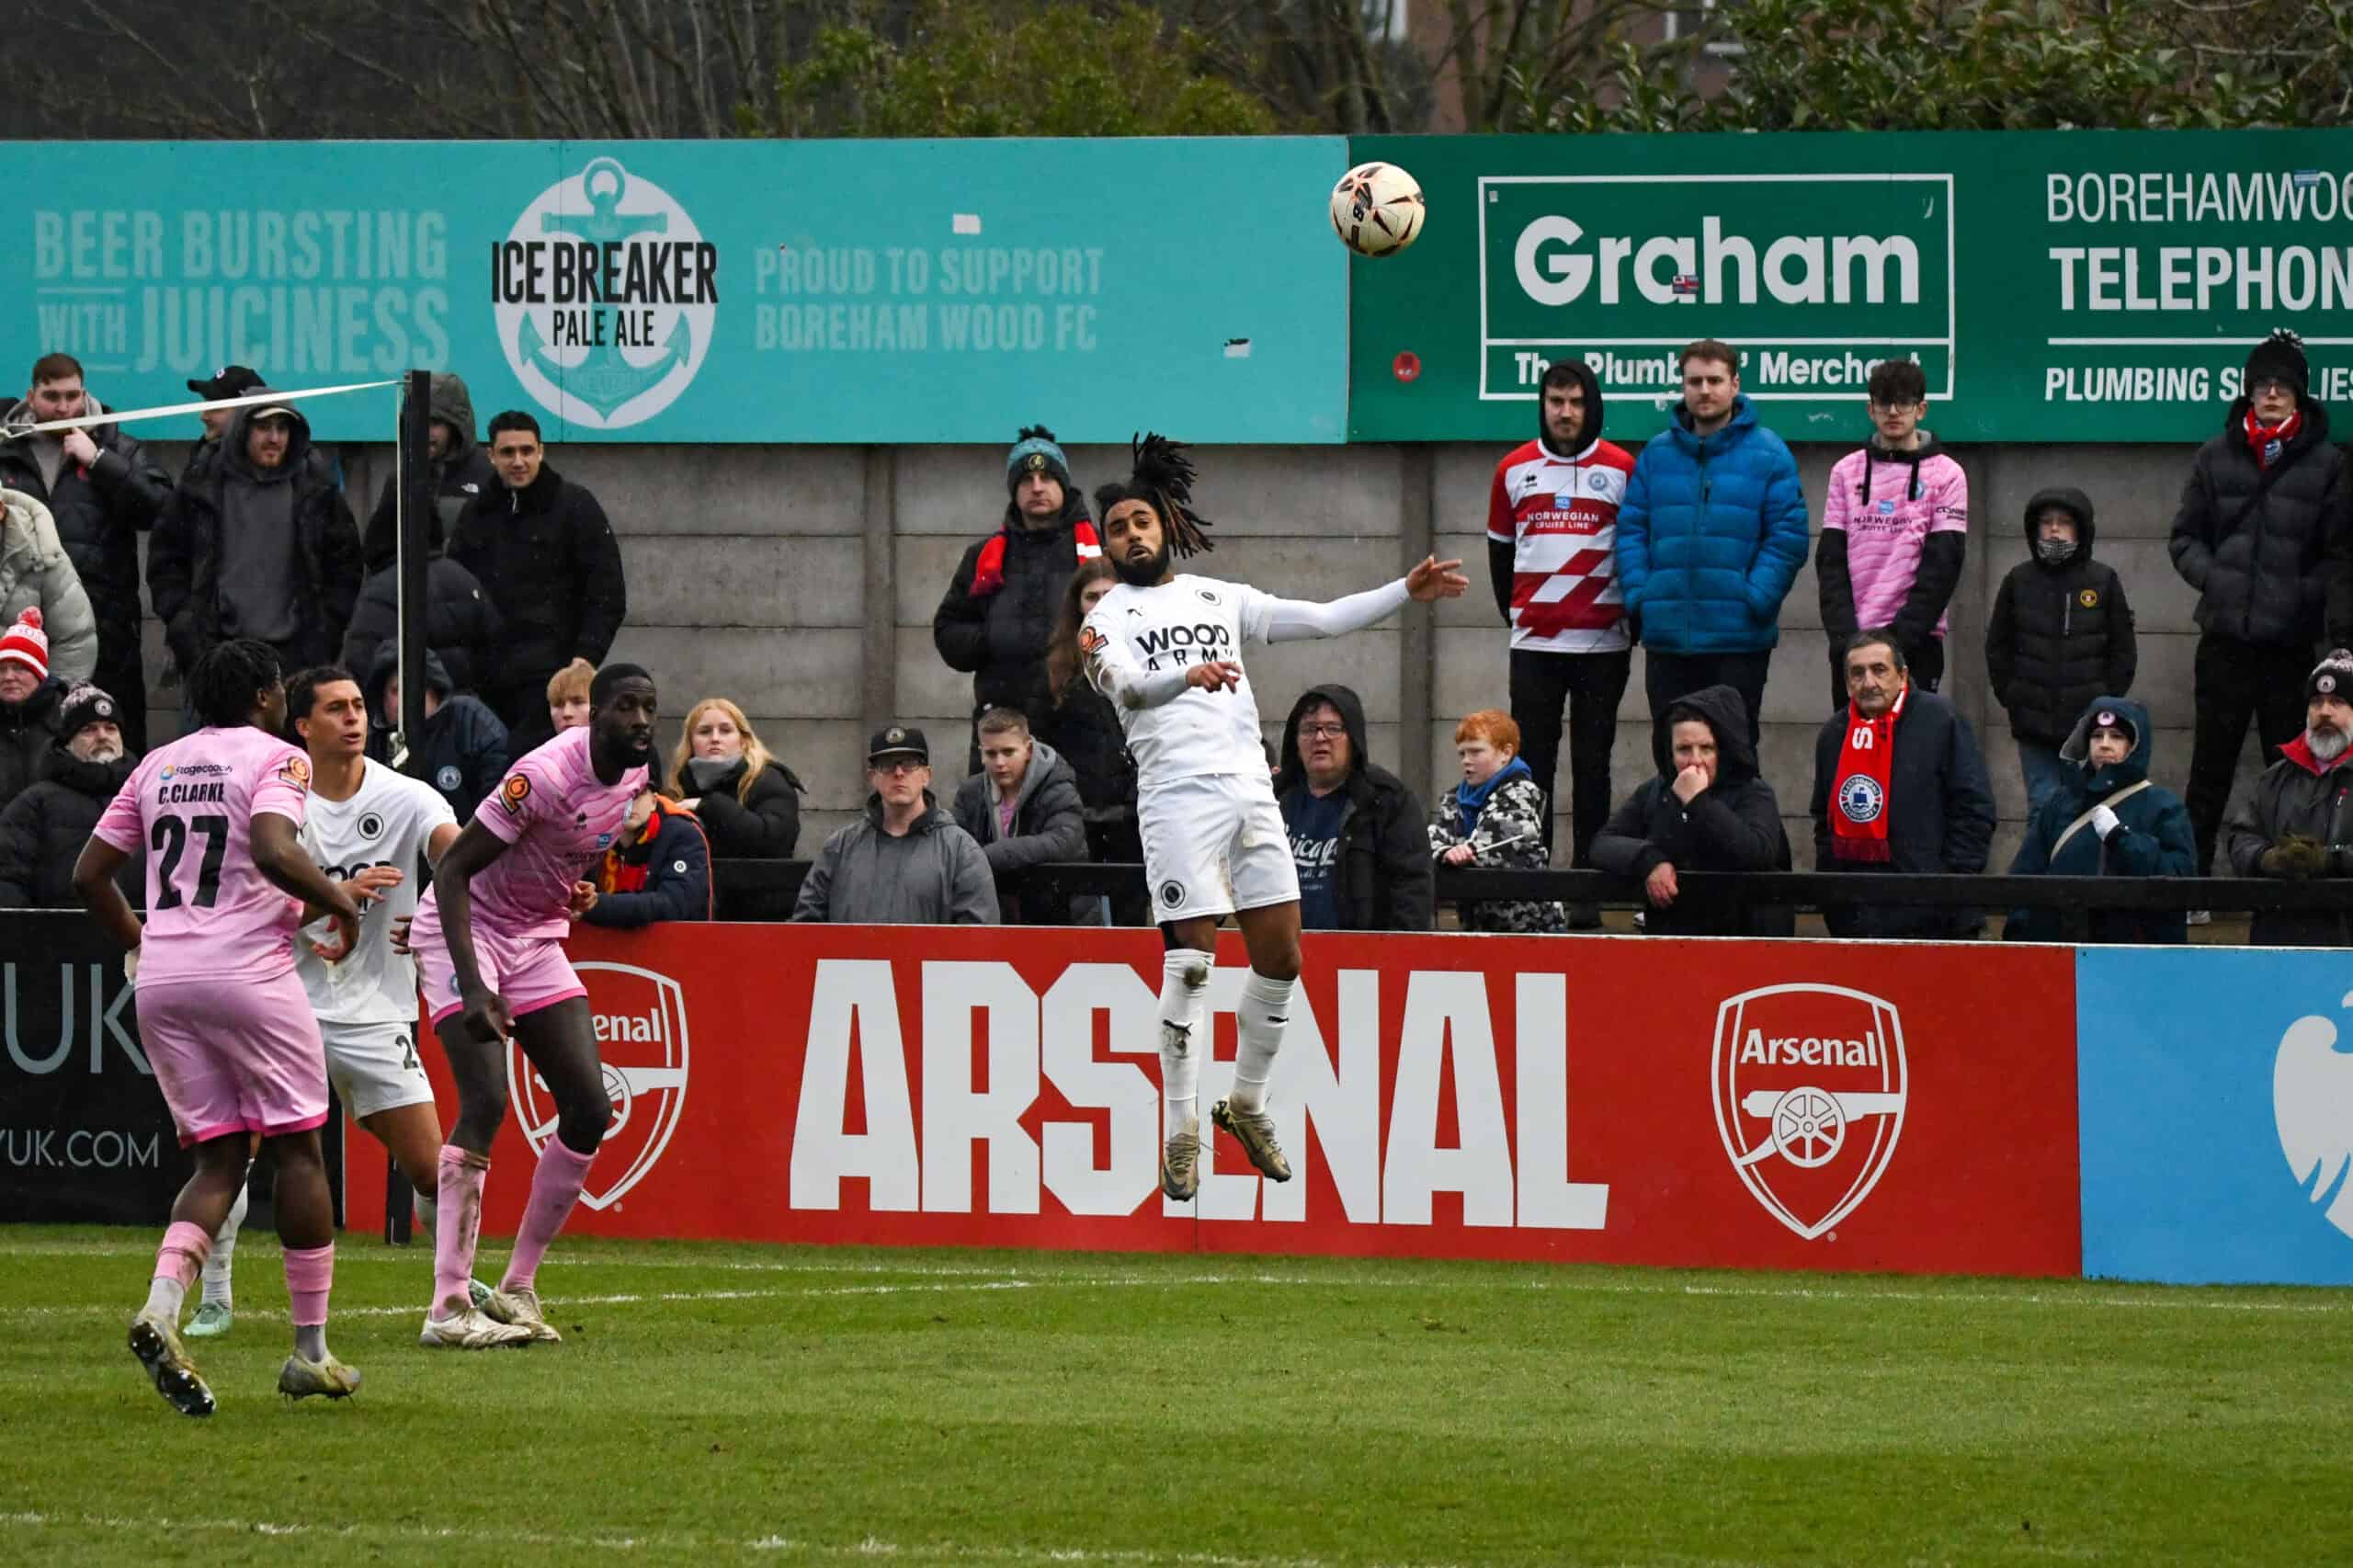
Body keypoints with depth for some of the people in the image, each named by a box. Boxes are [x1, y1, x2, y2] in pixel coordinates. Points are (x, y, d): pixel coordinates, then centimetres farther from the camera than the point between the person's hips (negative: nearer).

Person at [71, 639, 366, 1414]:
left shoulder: (158, 765, 15)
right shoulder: (275, 758, -3)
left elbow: (89, 874, 14)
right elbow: (273, 851, -21)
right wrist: (340, 900, -5)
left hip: (163, 980, 5)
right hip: (247, 973, -5)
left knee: (219, 1159, 9)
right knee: (297, 1147, 7)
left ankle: (162, 1307, -17)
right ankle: (311, 1350, 8)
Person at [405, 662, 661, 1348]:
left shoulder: (635, 772, -1)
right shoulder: (548, 775, -27)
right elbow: (452, 870, -26)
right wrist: (472, 987, -33)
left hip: (536, 943, 8)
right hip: (465, 932, -8)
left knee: (589, 1110, 0)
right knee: (485, 1101, -22)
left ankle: (517, 1288, 11)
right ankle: (448, 1308, -22)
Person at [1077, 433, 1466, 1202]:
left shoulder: (1219, 598, 19)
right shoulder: (1108, 617, 4)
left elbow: (1321, 619, 20)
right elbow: (1128, 685, -16)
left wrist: (1406, 591, 13)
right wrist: (1187, 677, -36)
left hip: (1249, 787, 5)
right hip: (1178, 798, -5)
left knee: (1280, 958, 4)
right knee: (1190, 962, -10)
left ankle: (1247, 1102, 22)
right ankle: (1180, 1134, -6)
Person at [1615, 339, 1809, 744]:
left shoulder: (1767, 454, 0)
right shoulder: (1657, 454, 10)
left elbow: (1788, 536, -5)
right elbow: (1631, 529, 8)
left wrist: (1756, 600, -16)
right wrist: (1638, 596, -6)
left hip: (1739, 636, -3)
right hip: (1666, 635, 3)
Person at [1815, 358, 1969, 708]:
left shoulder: (1946, 475, 2)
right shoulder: (1846, 472, 11)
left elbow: (1943, 564, -4)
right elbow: (1831, 559, 6)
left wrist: (1902, 633, -12)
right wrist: (1844, 633, -6)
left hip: (1916, 638, -3)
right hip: (1850, 639, 3)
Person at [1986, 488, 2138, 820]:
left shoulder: (2103, 581, 1)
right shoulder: (2019, 581, 5)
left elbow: (2123, 650, 5)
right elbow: (1998, 646, 11)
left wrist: (2105, 702, -1)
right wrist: (2010, 696, 2)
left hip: (2088, 719, -1)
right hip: (2035, 724, 1)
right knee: (2043, 803, 0)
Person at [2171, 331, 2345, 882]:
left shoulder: (2326, 464, 2)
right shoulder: (2216, 459, 9)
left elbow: (2340, 553, 1)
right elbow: (2185, 536, 14)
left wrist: (2306, 594, -14)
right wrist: (2211, 577, -5)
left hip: (2292, 645, -2)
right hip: (2225, 640, 2)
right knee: (2210, 768, 6)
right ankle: (2189, 873, 11)